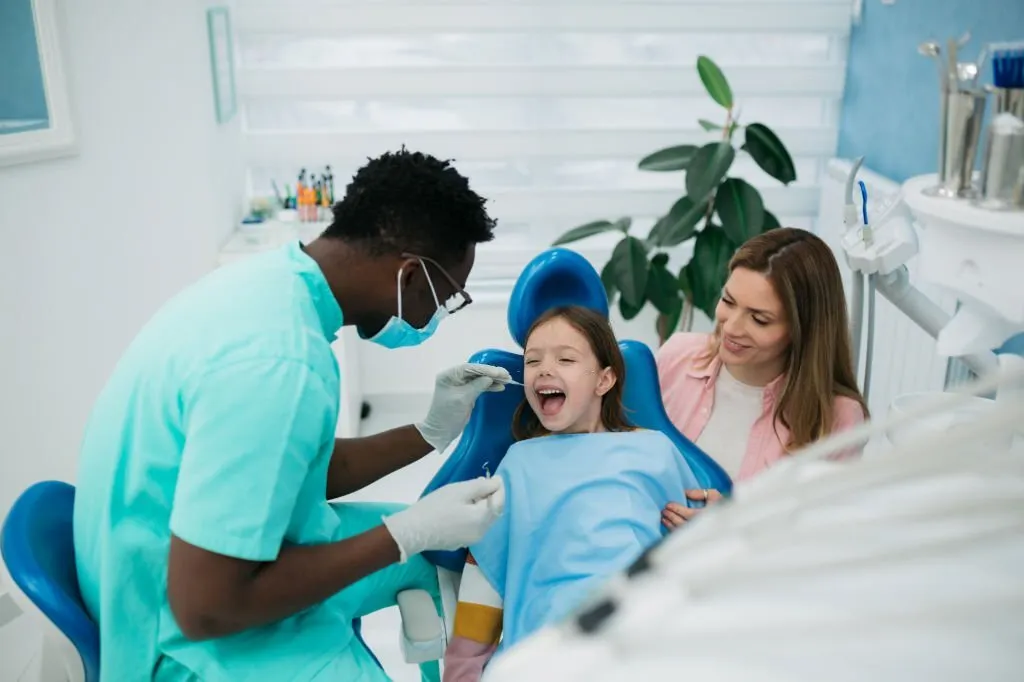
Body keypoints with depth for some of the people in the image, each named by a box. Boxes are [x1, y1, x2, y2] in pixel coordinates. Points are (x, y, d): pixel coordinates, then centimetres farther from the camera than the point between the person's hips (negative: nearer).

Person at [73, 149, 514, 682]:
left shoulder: (275, 283, -4)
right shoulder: (276, 358, -31)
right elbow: (206, 608, -26)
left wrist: (432, 432, 4)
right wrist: (408, 533, -22)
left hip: (225, 562, 9)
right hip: (195, 639, -8)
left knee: (455, 546, 14)